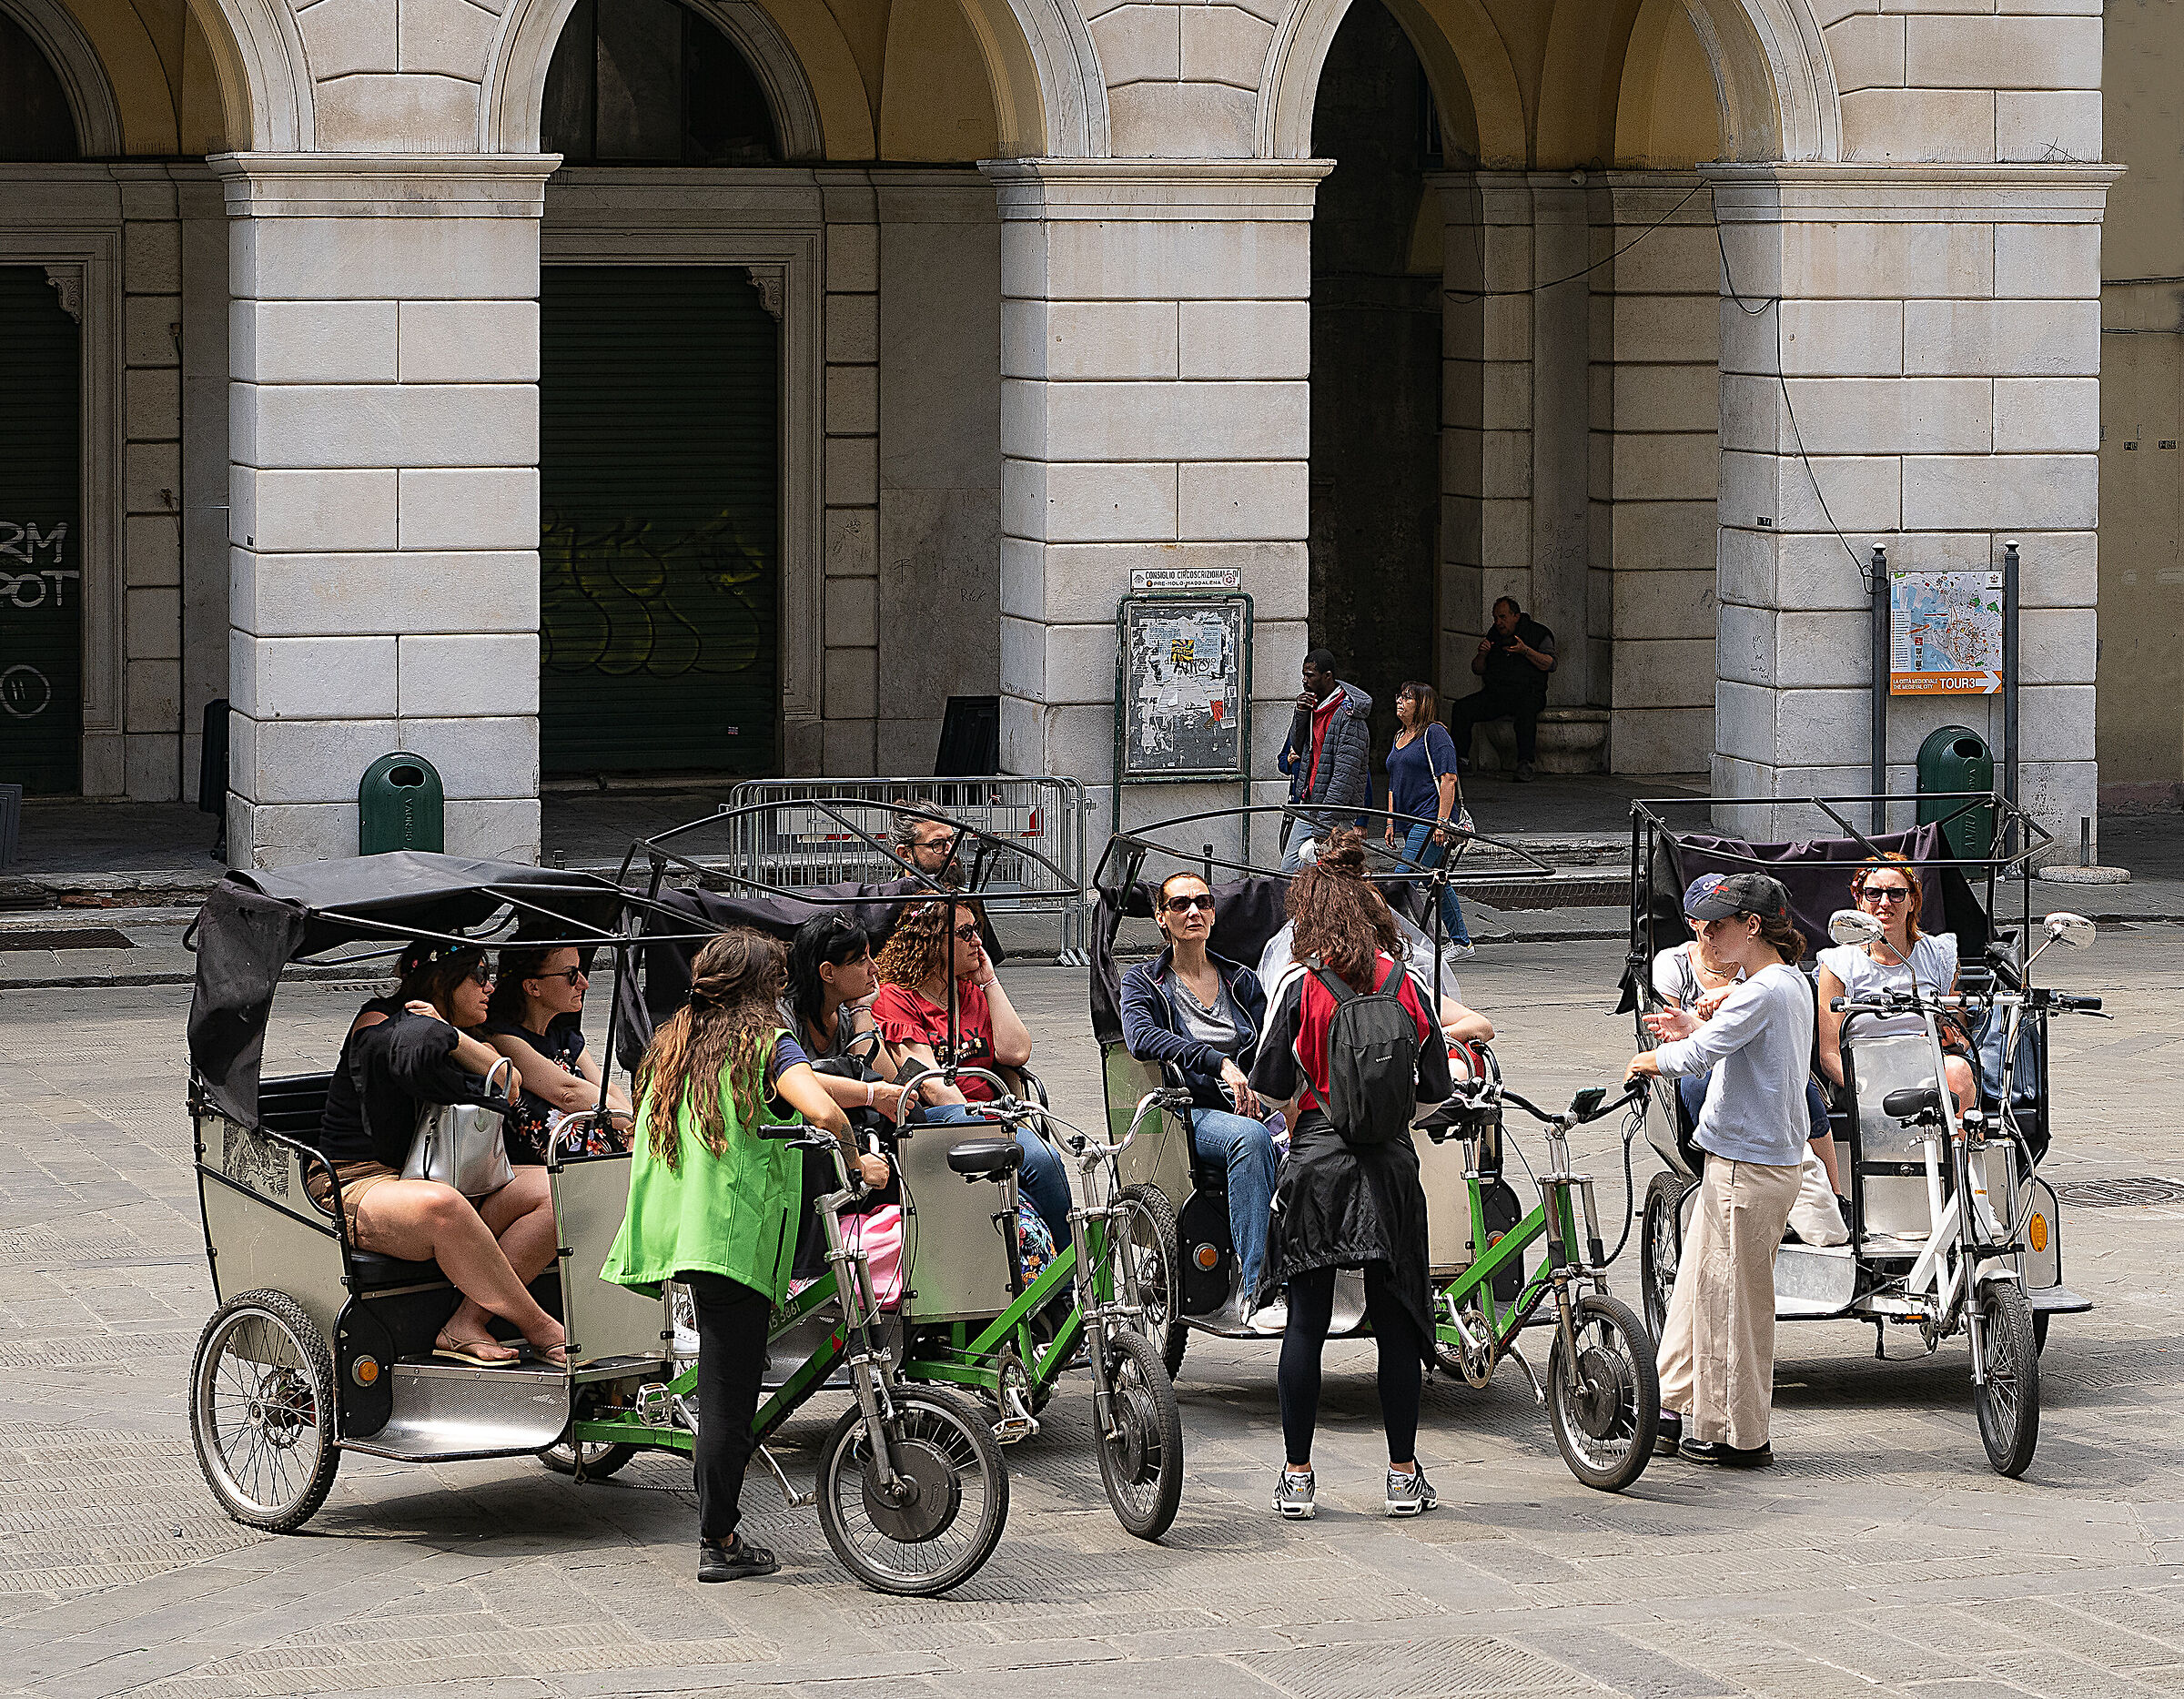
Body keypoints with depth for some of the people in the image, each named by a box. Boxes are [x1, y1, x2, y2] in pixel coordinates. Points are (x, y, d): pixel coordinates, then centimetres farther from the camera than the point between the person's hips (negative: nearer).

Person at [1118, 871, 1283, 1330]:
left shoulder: (1240, 980, 22)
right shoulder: (1142, 982, 10)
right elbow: (1141, 1037, -12)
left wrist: (1255, 1091, -12)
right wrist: (1218, 1062, -24)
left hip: (1252, 1107, 3)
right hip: (1188, 1113, -3)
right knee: (1249, 1137, -38)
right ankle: (1255, 1289, -43)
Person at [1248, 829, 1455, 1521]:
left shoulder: (1299, 985, -6)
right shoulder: (1407, 985, 1)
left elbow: (1269, 1087, -5)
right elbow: (1437, 1089, 6)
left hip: (1317, 1158, -2)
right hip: (1390, 1163, 2)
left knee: (1306, 1321, 4)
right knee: (1395, 1320, 8)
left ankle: (1297, 1477, 7)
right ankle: (1404, 1476, 11)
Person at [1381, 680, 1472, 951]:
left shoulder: (1435, 733, -8)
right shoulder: (1400, 737, 19)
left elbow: (1447, 779, -15)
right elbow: (1395, 785, 25)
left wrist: (1442, 822, -21)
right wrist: (1391, 822, 18)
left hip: (1431, 815, -9)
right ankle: (1460, 941, 16)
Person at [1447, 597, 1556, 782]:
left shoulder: (1538, 633, 4)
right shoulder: (1494, 636, 18)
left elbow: (1550, 664, -8)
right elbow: (1477, 670, 20)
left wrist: (1525, 650, -20)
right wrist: (1482, 654, -2)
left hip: (1527, 692, -5)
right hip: (1495, 693, 5)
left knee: (1525, 710, -41)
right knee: (1461, 708, -19)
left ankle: (1524, 765, -43)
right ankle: (1460, 758, -13)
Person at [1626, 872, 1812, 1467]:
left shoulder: (1762, 991, -20)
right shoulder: (1793, 983, 11)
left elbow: (1698, 1055, -24)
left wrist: (1649, 1060, -5)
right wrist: (1696, 1031, 9)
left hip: (1748, 1167, -10)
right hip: (1774, 1156, 10)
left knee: (1730, 1296, -1)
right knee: (1696, 1281, 17)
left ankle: (1736, 1435, 7)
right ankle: (1680, 1408, 26)